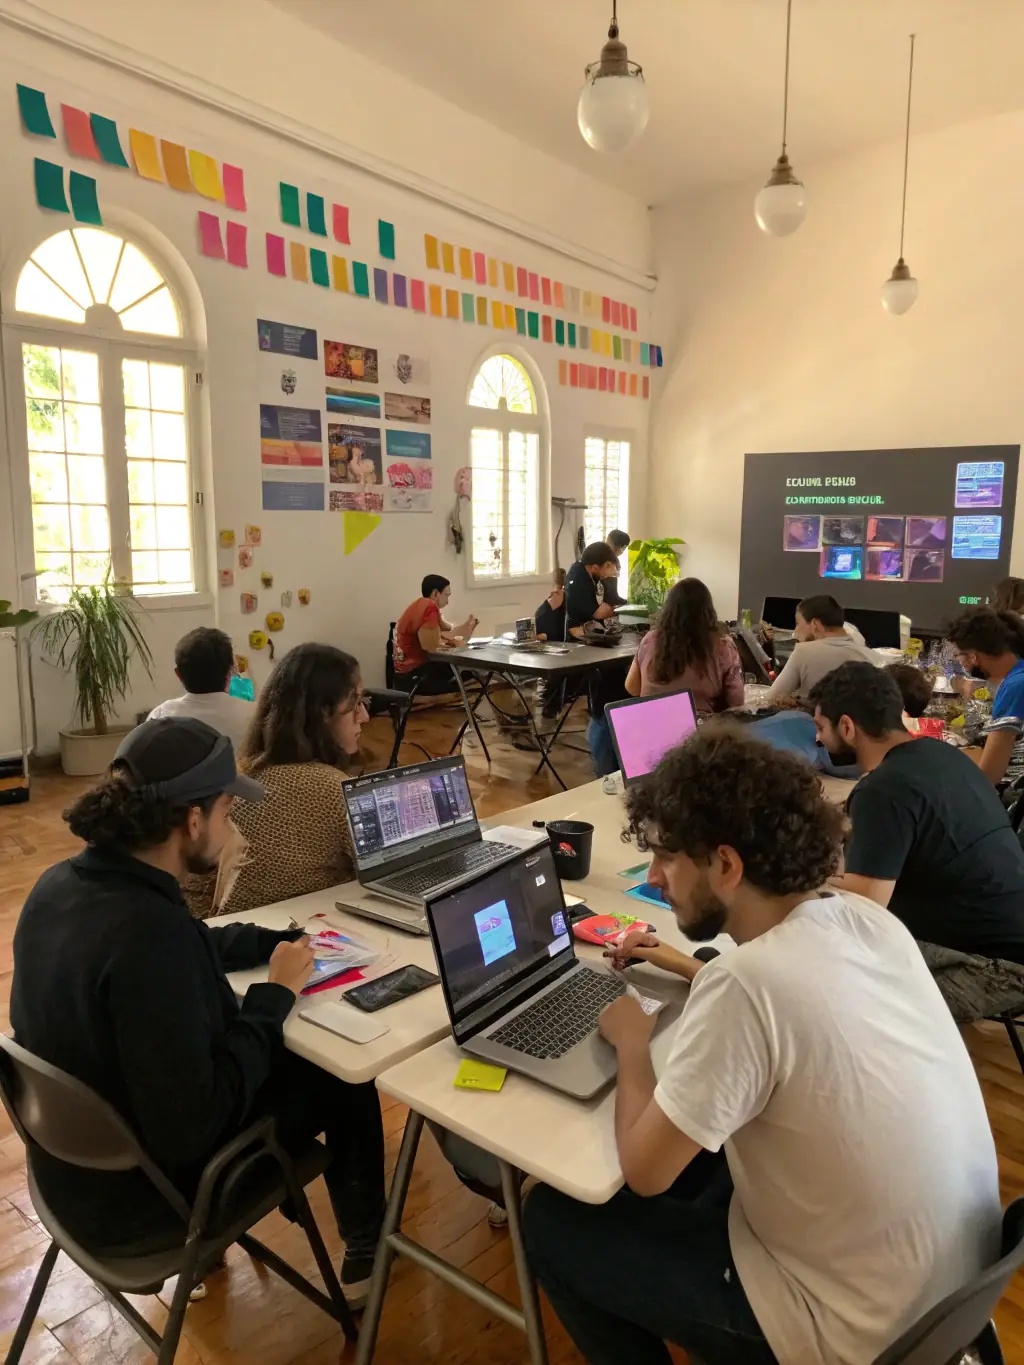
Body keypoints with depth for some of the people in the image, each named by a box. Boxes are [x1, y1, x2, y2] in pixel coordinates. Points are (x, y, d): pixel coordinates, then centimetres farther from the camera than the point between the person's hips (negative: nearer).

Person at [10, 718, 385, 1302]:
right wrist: (275, 996, -21)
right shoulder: (150, 932, -37)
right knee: (343, 1079, 9)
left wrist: (272, 942, 1)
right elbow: (189, 1128, -32)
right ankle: (366, 1250, 34)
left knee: (282, 1053, 23)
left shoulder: (60, 884, -8)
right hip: (132, 1198, -7)